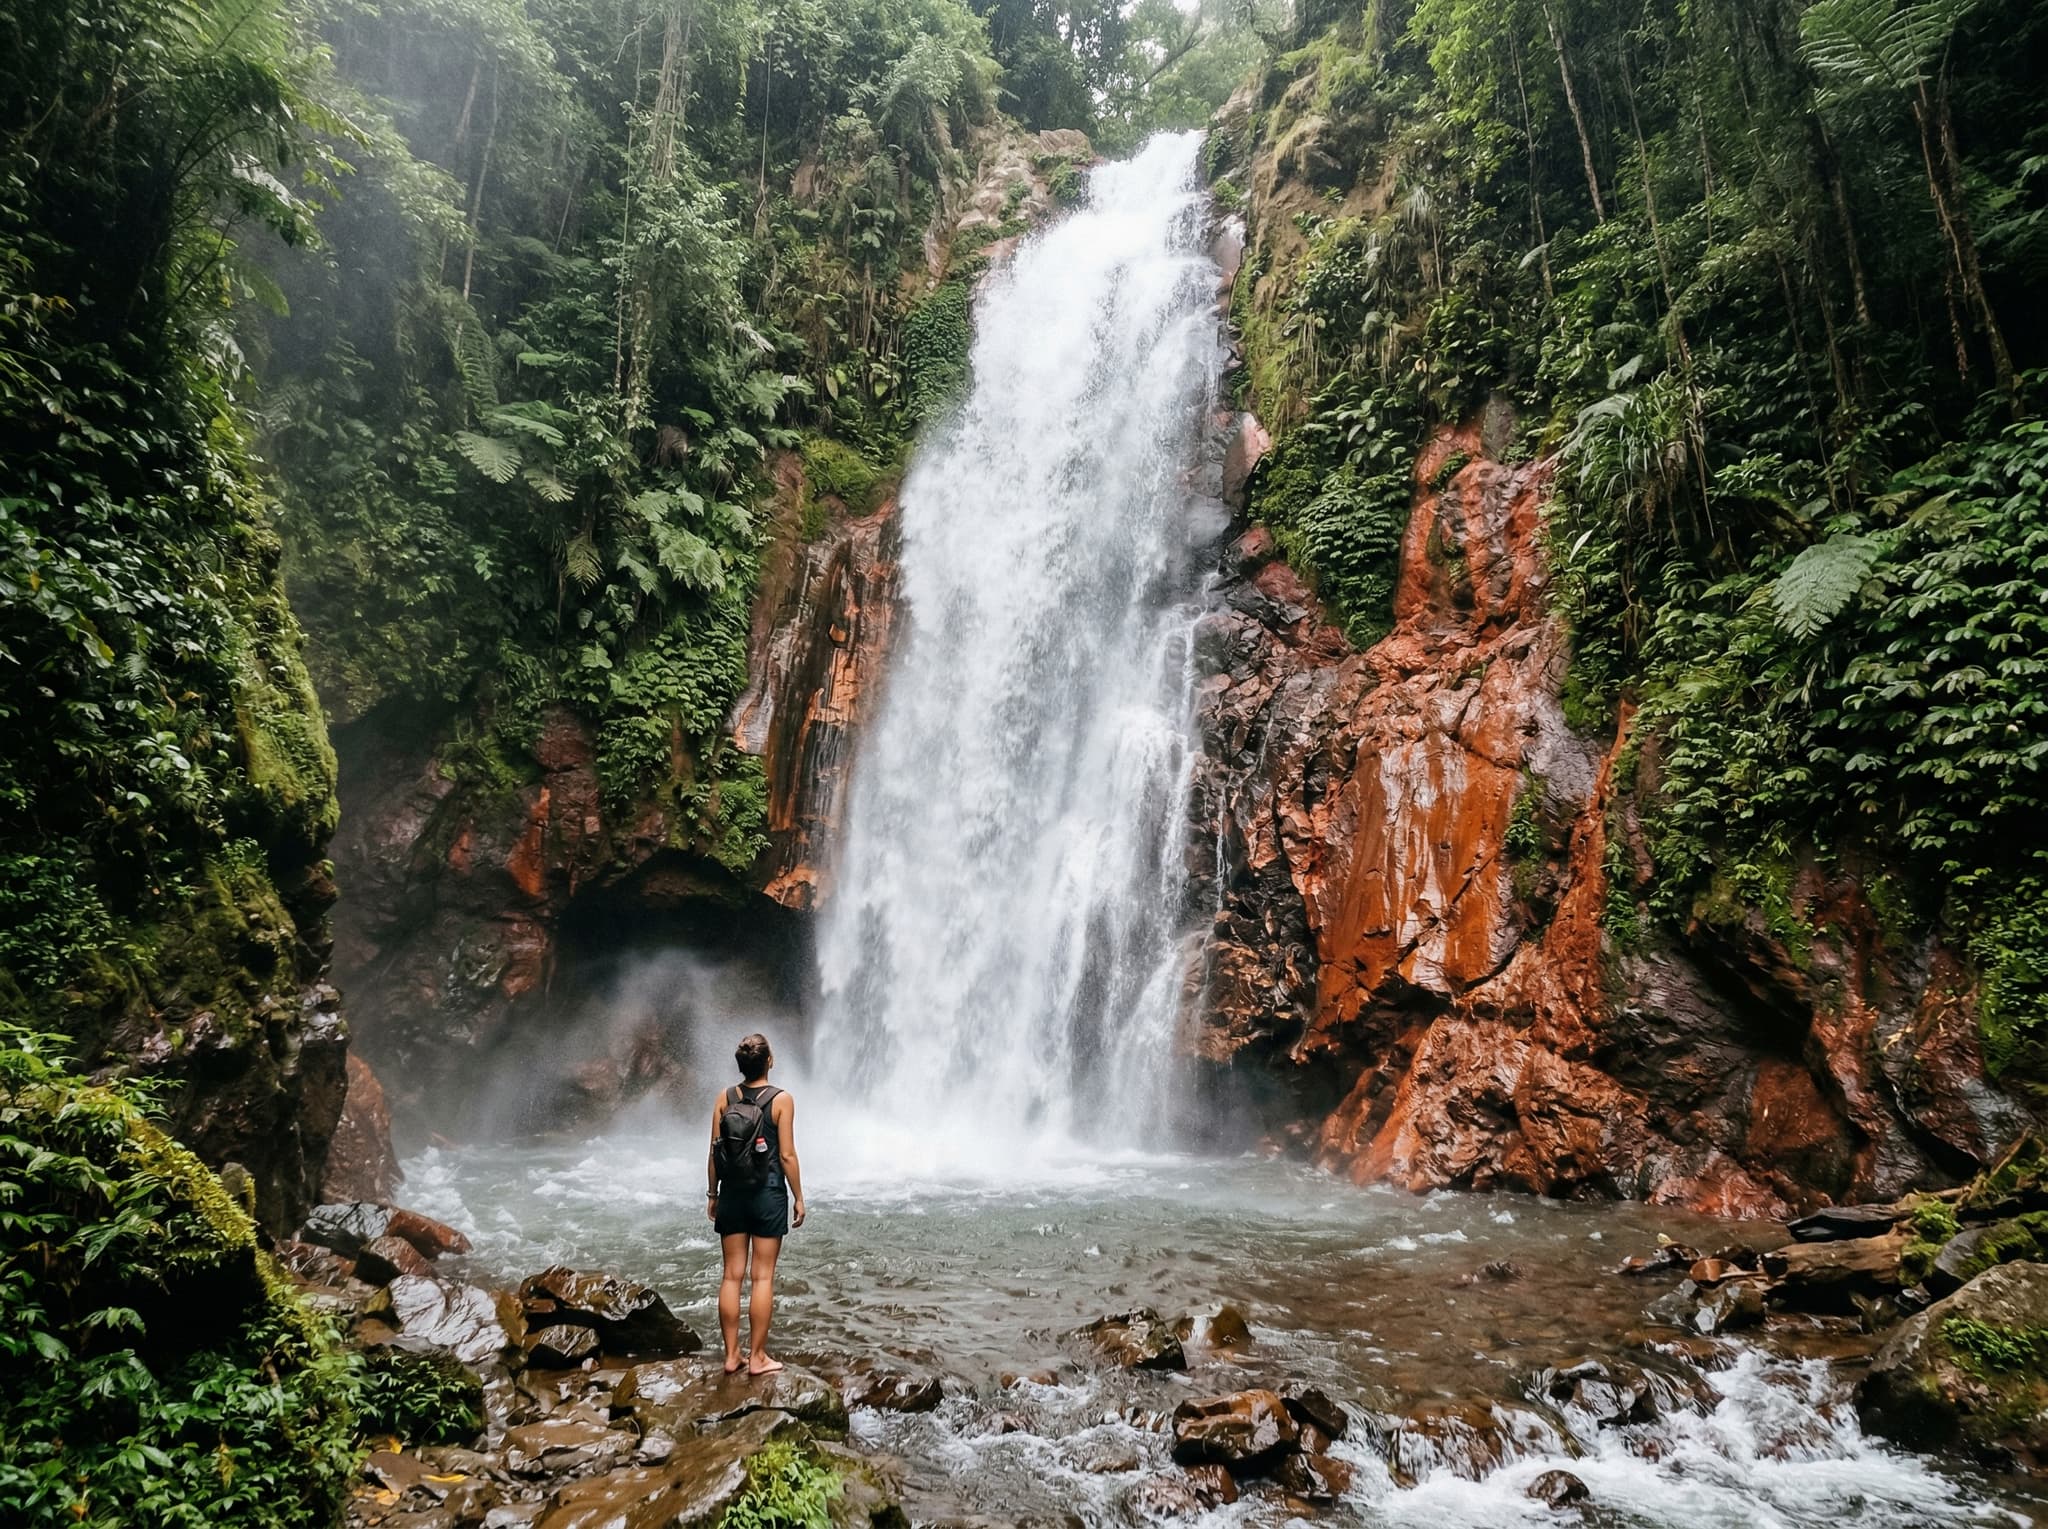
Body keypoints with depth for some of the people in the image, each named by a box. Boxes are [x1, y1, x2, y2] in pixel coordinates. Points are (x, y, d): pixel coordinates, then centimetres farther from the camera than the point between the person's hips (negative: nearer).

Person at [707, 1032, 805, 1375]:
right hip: (768, 1195, -3)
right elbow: (787, 1155, -10)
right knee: (762, 1277, 3)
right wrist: (798, 1198, -1)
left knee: (732, 1275, 9)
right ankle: (757, 1357, 8)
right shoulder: (781, 1100, -10)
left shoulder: (725, 1098, -1)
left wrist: (713, 1195, 12)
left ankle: (731, 1355, 15)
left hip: (732, 1194, 3)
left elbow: (715, 1153, 2)